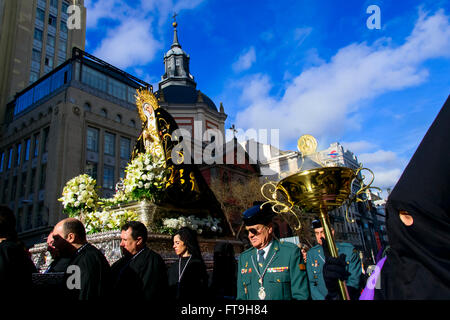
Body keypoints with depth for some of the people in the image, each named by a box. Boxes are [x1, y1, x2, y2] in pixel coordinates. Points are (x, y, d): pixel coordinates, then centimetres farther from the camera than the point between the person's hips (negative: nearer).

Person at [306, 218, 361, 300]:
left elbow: (354, 281, -1)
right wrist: (321, 298, -7)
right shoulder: (311, 254, 7)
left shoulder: (349, 250, 0)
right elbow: (311, 283, 7)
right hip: (320, 298, 1)